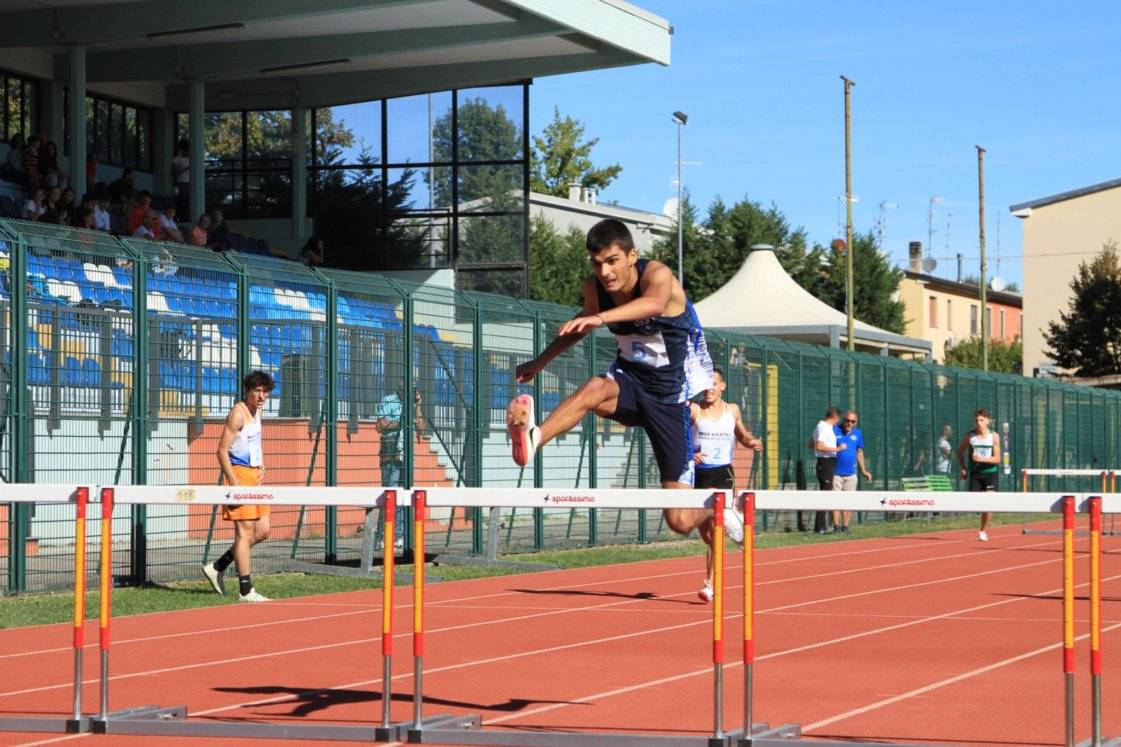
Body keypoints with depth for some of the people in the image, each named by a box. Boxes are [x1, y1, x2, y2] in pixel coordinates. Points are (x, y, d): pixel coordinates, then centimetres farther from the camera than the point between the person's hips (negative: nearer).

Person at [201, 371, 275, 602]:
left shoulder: (257, 411, 16)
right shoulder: (238, 413, -12)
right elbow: (222, 450, -17)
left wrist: (262, 466, 13)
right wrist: (234, 484, -22)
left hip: (255, 475, 9)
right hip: (240, 473, -9)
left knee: (262, 531, 10)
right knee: (245, 532, -8)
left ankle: (217, 567, 19)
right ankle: (245, 590, -5)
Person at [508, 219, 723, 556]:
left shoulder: (657, 275, -23)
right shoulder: (594, 289, -7)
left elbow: (655, 303, -49)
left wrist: (600, 318, -66)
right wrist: (541, 361, 24)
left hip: (671, 397, -4)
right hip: (630, 381, 4)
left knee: (680, 521, -6)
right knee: (595, 389, -37)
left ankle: (715, 514, 29)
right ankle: (532, 439, -57)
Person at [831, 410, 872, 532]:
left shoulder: (858, 434, 10)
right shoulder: (834, 431, -2)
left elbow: (859, 452, 18)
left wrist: (863, 470, 18)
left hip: (851, 473, 4)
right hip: (835, 472, -4)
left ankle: (845, 527, 6)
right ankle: (836, 526, -5)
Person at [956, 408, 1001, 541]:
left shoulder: (994, 437, -5)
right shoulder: (969, 436, -2)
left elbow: (997, 459, -9)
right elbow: (960, 452, 13)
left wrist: (982, 459, -23)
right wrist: (963, 468, 4)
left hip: (990, 472, -1)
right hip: (974, 474, 2)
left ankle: (983, 530, 7)